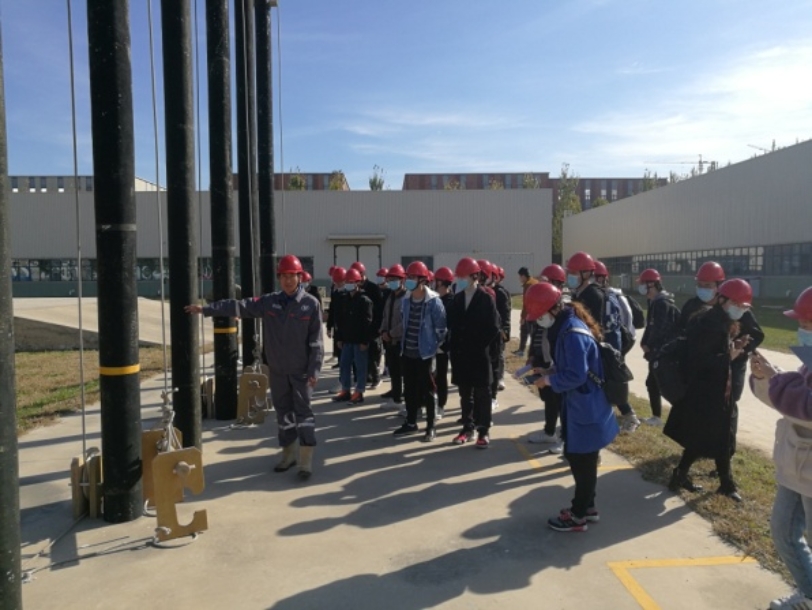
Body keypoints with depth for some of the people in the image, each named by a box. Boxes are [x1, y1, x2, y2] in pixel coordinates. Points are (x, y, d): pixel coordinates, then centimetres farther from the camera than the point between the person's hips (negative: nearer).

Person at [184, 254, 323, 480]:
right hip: (277, 370, 4)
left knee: (303, 412, -1)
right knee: (283, 413, 14)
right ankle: (289, 454, 28)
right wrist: (205, 309, -9)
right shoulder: (268, 302, 2)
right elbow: (238, 306, -2)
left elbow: (316, 341, -9)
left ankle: (306, 461, 2)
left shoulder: (310, 304, -8)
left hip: (301, 370, -4)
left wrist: (314, 370, -13)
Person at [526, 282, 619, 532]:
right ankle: (586, 506, 34)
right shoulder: (568, 326, 7)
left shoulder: (573, 333, -25)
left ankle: (578, 515, 18)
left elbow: (576, 375, -27)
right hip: (582, 406, 10)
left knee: (582, 462, 4)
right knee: (580, 458, 20)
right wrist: (550, 371, 6)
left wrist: (549, 380, -14)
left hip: (585, 409, -10)